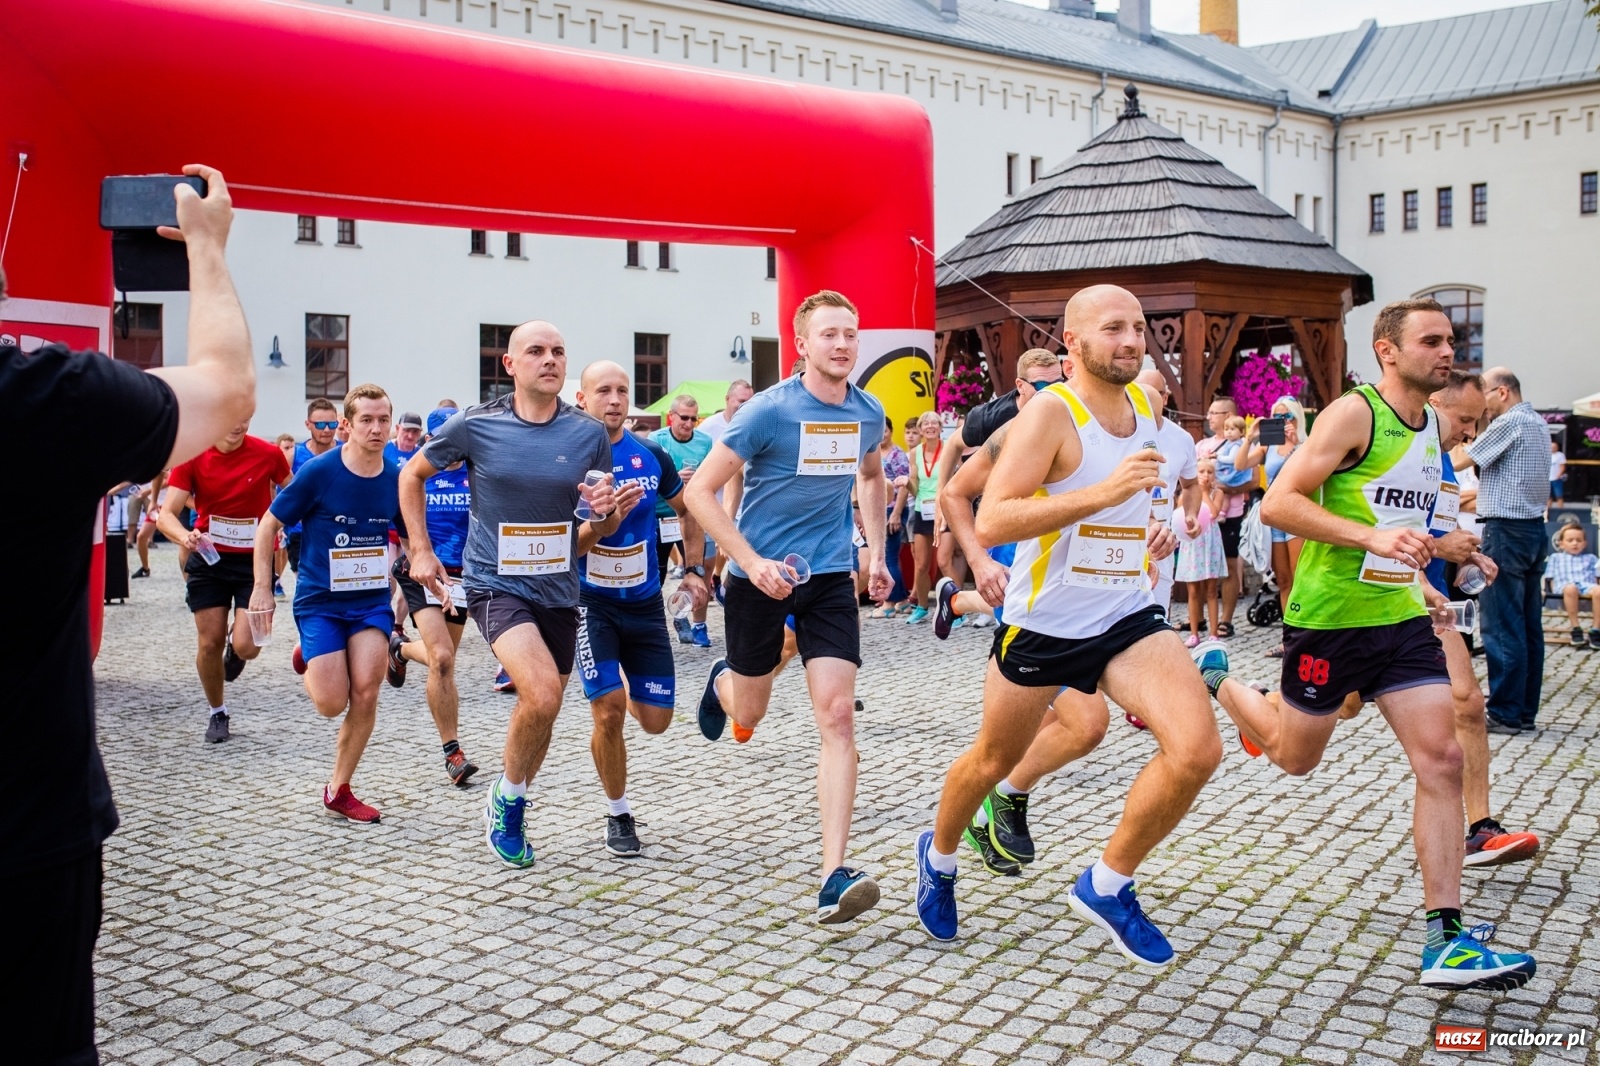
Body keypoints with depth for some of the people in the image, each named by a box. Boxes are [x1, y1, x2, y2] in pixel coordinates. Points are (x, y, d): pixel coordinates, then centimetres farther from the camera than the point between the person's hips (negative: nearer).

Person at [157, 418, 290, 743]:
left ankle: (236, 644, 26)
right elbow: (167, 515, -14)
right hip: (209, 559, 1)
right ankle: (216, 713, 28)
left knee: (246, 647, -13)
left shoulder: (268, 454, -10)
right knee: (210, 643, 3)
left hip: (256, 561, -1)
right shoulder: (192, 457, -9)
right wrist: (185, 537, -35)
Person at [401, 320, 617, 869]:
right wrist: (420, 550, 2)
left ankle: (509, 809, 38)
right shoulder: (475, 425, -7)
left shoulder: (589, 434, -2)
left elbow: (604, 524, 9)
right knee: (542, 694, -23)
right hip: (495, 583, -4)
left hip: (558, 588, 4)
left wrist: (605, 513, -15)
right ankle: (508, 797, 4)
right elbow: (412, 475, 9)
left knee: (542, 710, 13)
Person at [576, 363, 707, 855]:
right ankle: (618, 814, 11)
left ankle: (626, 696, 40)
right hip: (591, 602, -3)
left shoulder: (651, 455, -1)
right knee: (608, 712, -12)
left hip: (645, 602, 3)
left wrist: (694, 569, 11)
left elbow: (687, 510, 16)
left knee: (656, 720, 4)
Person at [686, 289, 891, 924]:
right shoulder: (768, 411, -15)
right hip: (760, 575, -3)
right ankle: (721, 681, 54)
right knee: (747, 714, 13)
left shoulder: (868, 413, 0)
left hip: (831, 576, 3)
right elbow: (700, 492, -15)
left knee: (837, 715, -11)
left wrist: (876, 551, 12)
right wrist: (753, 563, -23)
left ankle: (833, 878, -11)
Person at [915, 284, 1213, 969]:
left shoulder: (1148, 405, 3)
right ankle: (938, 855, 48)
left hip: (1128, 618, 5)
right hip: (1042, 625, -4)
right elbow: (990, 524, -30)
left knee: (1197, 748, -17)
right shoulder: (1050, 413, -18)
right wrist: (1105, 491, -36)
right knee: (993, 761, 16)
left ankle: (1107, 886, 4)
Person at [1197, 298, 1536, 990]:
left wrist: (1430, 546, 15)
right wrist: (1372, 537, -29)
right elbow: (1278, 504, -21)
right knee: (1294, 757, 10)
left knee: (1442, 760, -5)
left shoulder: (1432, 425, 12)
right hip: (1329, 617, -7)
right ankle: (1209, 675, 37)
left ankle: (1445, 942, -1)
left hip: (1401, 616, 7)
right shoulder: (1353, 413, -14)